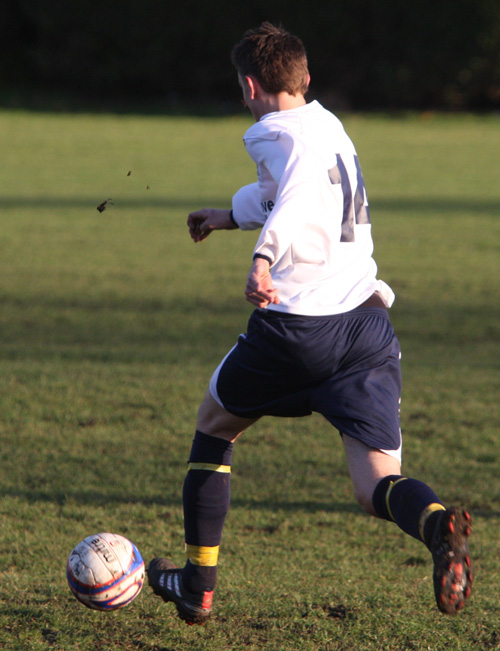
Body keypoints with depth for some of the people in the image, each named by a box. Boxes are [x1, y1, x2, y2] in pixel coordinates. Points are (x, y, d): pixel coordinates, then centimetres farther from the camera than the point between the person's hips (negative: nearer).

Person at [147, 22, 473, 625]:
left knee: (214, 425, 22)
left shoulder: (275, 133, -4)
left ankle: (198, 585, 27)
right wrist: (229, 214, 59)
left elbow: (301, 186, -29)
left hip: (296, 322, -6)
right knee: (376, 487, -3)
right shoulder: (328, 125, 22)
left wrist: (264, 255, -44)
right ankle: (439, 525, -38)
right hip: (368, 321, 6)